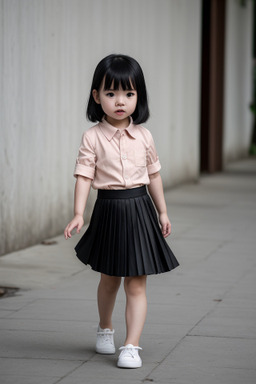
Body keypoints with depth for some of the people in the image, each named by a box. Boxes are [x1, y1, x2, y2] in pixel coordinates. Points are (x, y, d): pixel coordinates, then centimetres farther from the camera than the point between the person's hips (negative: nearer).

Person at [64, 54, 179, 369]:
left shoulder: (143, 136, 0)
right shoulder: (93, 137, -7)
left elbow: (154, 175, 10)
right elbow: (84, 176, -10)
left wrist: (162, 212, 12)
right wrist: (78, 214, -21)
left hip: (139, 209, 1)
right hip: (108, 210, -1)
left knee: (136, 284, -3)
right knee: (109, 278, 18)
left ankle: (132, 345, -1)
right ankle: (105, 328, 42)